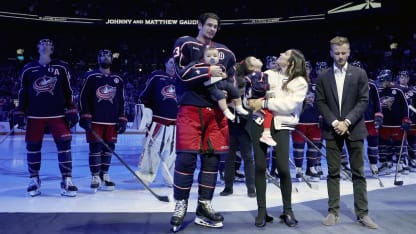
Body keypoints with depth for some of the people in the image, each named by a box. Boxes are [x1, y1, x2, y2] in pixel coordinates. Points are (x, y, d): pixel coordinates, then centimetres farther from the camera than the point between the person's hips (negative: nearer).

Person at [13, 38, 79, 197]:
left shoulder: (61, 67, 4)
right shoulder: (28, 69, 8)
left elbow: (68, 90, 4)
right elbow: (23, 92, 11)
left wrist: (71, 111, -3)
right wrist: (19, 113, 5)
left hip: (58, 114, -1)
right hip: (35, 115, 2)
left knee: (64, 145, -9)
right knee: (33, 147, 4)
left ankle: (67, 181, -3)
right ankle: (34, 180, 19)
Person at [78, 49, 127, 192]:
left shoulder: (118, 80, 11)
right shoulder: (90, 77, 1)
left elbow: (121, 102, 13)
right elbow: (83, 98, -2)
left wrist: (122, 120, 6)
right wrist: (84, 117, -10)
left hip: (112, 122, 4)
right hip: (94, 121, -3)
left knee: (109, 148, 6)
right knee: (95, 148, -3)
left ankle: (104, 175, 19)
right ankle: (95, 177, 9)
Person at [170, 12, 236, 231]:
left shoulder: (225, 52, 17)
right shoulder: (184, 44, 5)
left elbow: (232, 79, 22)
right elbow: (182, 72, -9)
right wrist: (208, 72, -10)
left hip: (216, 110, 5)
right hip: (191, 108, -4)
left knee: (212, 158, 3)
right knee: (186, 157, -9)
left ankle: (204, 206, 12)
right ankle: (180, 205, 3)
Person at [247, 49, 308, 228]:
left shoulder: (300, 82, 0)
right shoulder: (268, 74, 12)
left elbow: (289, 105, -11)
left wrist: (265, 103, -12)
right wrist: (253, 101, -9)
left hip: (281, 126, -3)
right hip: (260, 122, 3)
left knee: (283, 168, -8)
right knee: (259, 167, 0)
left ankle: (287, 210, 11)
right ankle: (261, 211, 9)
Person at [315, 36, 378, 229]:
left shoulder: (359, 74, 3)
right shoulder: (323, 77, 7)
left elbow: (363, 101, -3)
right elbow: (321, 103, 2)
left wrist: (347, 122, -13)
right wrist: (334, 122, -12)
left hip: (354, 129, -1)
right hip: (332, 130, 1)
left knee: (358, 173, 4)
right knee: (333, 173, 3)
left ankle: (362, 213, 10)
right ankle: (333, 212, 9)